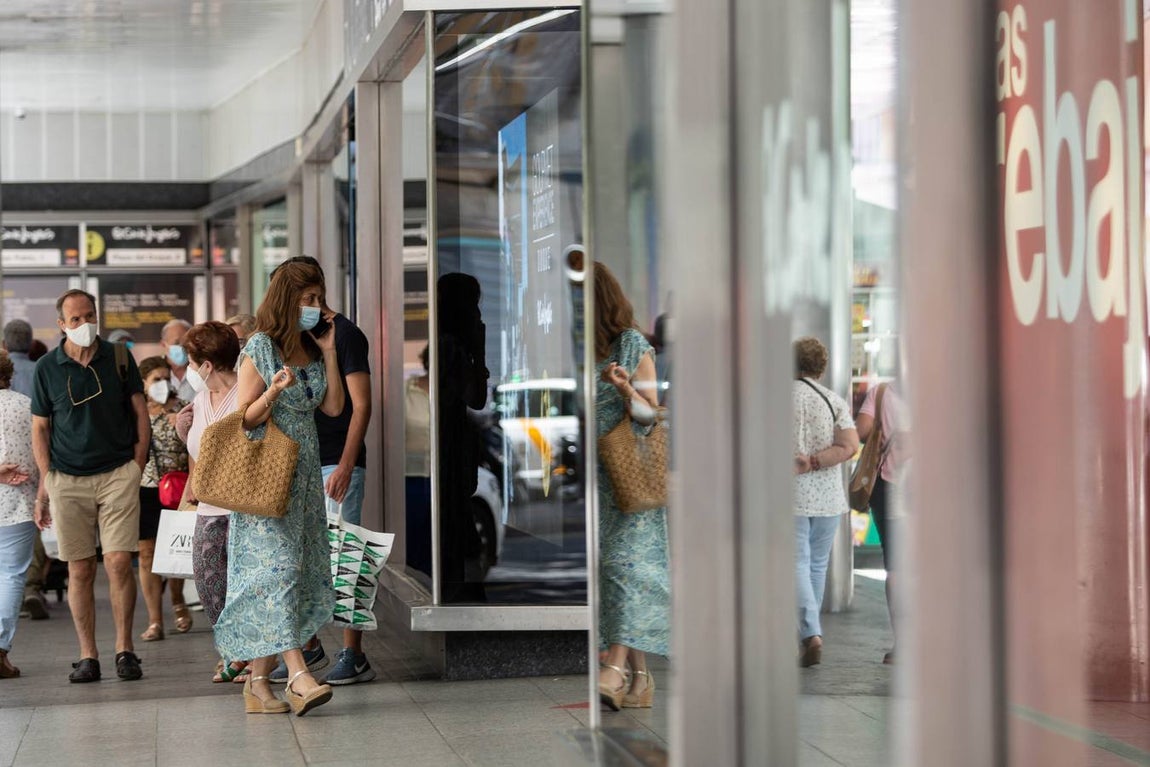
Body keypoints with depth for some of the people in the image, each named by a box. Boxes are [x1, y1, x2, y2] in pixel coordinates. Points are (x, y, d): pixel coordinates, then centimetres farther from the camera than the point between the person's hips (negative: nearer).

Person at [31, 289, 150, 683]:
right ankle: (87, 656, 7)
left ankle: (124, 650, 2)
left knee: (119, 562, -8)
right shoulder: (47, 368, 4)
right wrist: (45, 481, 3)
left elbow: (140, 412, 10)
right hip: (67, 480, 1)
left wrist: (137, 466, 2)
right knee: (80, 570, 1)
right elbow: (40, 428, 9)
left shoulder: (119, 358, 4)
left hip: (118, 474, -1)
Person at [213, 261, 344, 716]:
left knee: (301, 571, 3)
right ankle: (297, 674, -23)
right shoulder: (260, 349, -7)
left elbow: (333, 407, 8)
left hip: (305, 473, 7)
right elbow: (245, 418, -8)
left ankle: (258, 681, 7)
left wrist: (329, 354, 3)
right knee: (277, 564, -14)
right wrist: (274, 391, -26)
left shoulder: (311, 349, 13)